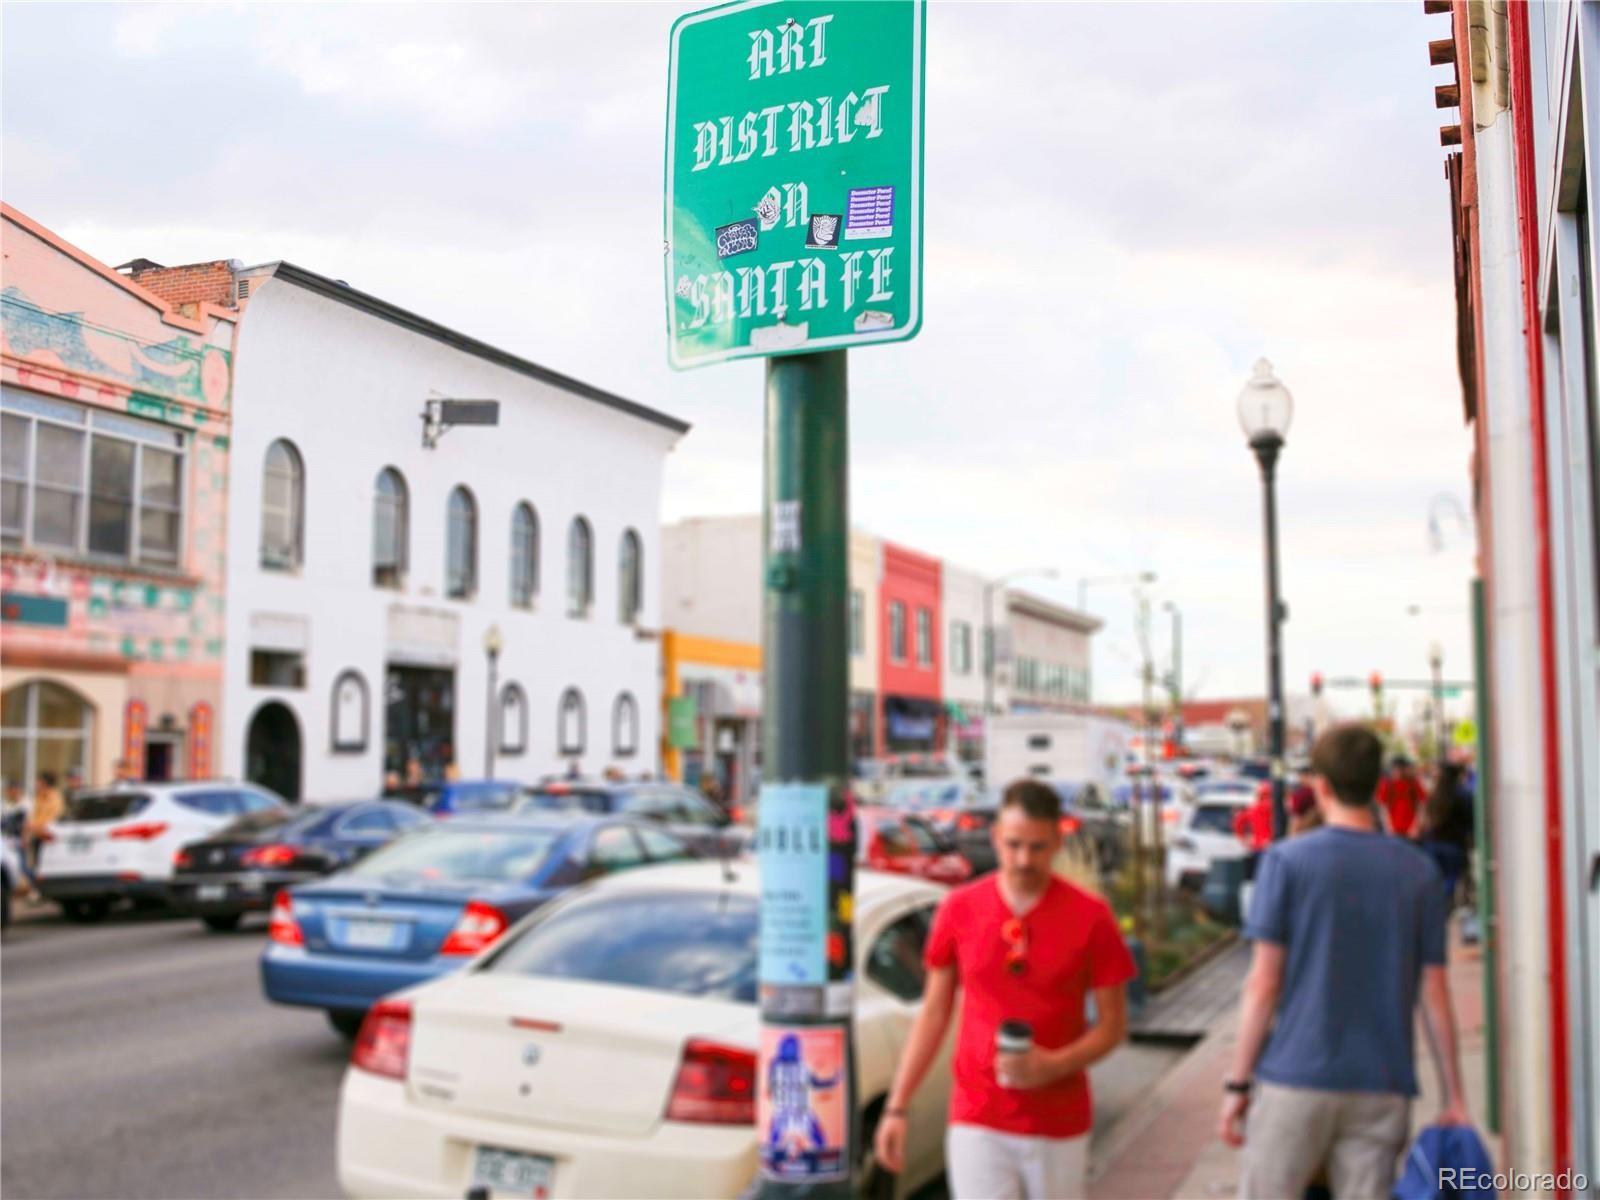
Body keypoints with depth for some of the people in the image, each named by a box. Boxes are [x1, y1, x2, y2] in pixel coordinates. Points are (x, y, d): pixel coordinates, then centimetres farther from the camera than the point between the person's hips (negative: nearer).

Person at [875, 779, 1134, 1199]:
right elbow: (933, 1013, 6)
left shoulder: (1090, 916, -5)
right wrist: (896, 1106, 3)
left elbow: (1113, 1024, -1)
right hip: (977, 1121, 0)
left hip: (1060, 1125, 0)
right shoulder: (959, 909, -2)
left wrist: (1053, 1065, -18)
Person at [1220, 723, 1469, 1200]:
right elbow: (1435, 996, 4)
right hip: (1382, 1088, 3)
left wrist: (1237, 1083, -1)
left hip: (1296, 1076, -3)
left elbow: (1263, 984, -7)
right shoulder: (1419, 873, 4)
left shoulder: (1287, 861, -5)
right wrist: (1454, 1096, 11)